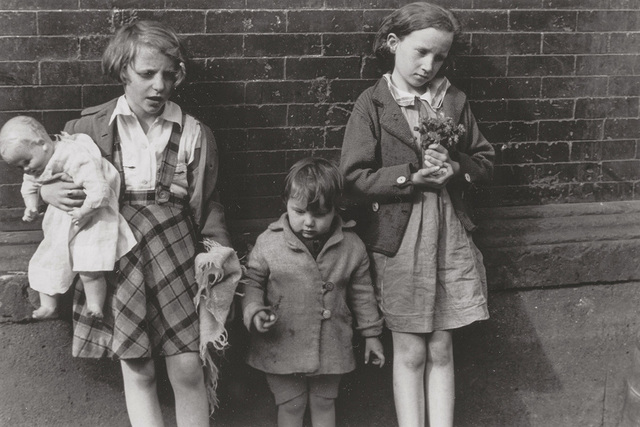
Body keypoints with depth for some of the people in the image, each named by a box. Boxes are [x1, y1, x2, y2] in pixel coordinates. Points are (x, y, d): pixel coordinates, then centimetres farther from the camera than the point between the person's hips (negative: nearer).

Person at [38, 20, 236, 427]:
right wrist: (46, 191, -7)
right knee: (138, 372, 5)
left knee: (188, 370, -1)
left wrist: (219, 249, -5)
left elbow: (209, 204, 9)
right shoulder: (90, 127, 2)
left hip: (175, 255, 0)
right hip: (117, 260, 0)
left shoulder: (195, 134, 4)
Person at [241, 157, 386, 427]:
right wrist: (254, 312, -17)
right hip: (283, 348, -1)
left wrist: (371, 334, 12)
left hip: (330, 348, 2)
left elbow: (362, 293, 6)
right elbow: (252, 283, 1)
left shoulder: (351, 246, -5)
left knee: (324, 404, 17)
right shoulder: (268, 243, -10)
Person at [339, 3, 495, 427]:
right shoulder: (372, 104, -5)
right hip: (398, 237, -3)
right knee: (410, 352, 5)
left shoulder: (453, 100, 5)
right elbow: (354, 179, -10)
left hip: (450, 233, 3)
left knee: (441, 349, 9)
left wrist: (456, 168, -9)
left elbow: (485, 160, 12)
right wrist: (412, 176, -19)